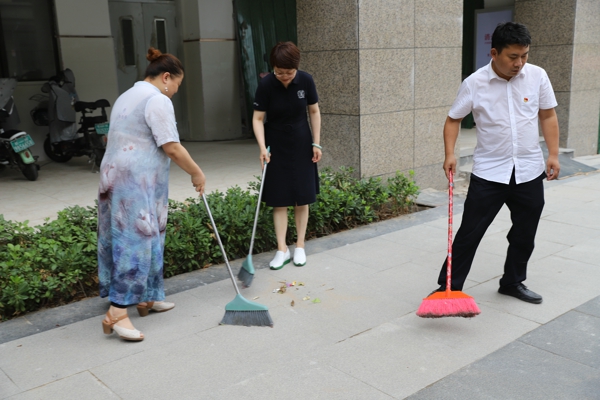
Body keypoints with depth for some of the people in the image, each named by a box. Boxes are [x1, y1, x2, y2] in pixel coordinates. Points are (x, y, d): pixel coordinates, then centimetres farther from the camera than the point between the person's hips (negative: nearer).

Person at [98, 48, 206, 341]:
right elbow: (172, 148, -15)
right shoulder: (157, 99, -10)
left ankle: (148, 298, 26)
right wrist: (197, 174, -3)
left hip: (115, 176, 10)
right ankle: (117, 313, -11)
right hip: (137, 182, -10)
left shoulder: (127, 97, 21)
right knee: (135, 241, -10)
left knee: (147, 238, 16)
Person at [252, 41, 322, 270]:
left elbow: (314, 112, 1)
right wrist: (262, 147, -21)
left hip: (301, 146, 1)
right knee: (279, 200, 1)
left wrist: (316, 143, -1)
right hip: (276, 147, -1)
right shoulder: (266, 84, -16)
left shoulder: (305, 80, -11)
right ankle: (282, 249, 8)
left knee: (302, 198, 5)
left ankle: (300, 246, 17)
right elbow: (258, 118, -10)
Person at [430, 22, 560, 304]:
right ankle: (449, 286, 10)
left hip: (530, 172, 3)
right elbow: (453, 119, 0)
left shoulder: (537, 76, -3)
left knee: (524, 234, 13)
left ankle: (513, 282, 33)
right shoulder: (474, 83, -10)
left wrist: (553, 154, -1)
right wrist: (450, 154, -13)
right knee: (470, 232, -2)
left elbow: (548, 116, 6)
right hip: (489, 173, -3)